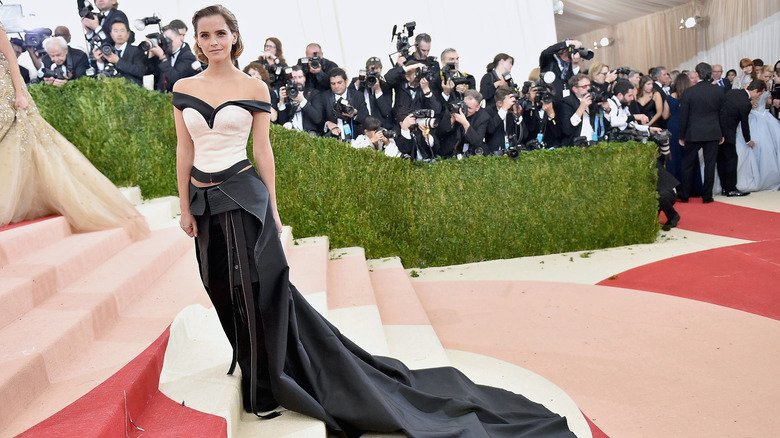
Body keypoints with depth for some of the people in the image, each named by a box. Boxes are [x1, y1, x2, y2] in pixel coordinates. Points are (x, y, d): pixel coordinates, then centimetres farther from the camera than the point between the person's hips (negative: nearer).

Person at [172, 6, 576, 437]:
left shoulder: (253, 87, -2)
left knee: (263, 288, -4)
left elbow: (262, 148, -1)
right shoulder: (183, 88, 6)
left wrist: (271, 207, -2)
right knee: (225, 292, 14)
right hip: (204, 202, 5)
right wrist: (185, 208, 4)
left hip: (244, 197, -4)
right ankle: (263, 375, 37)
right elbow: (184, 150, 8)